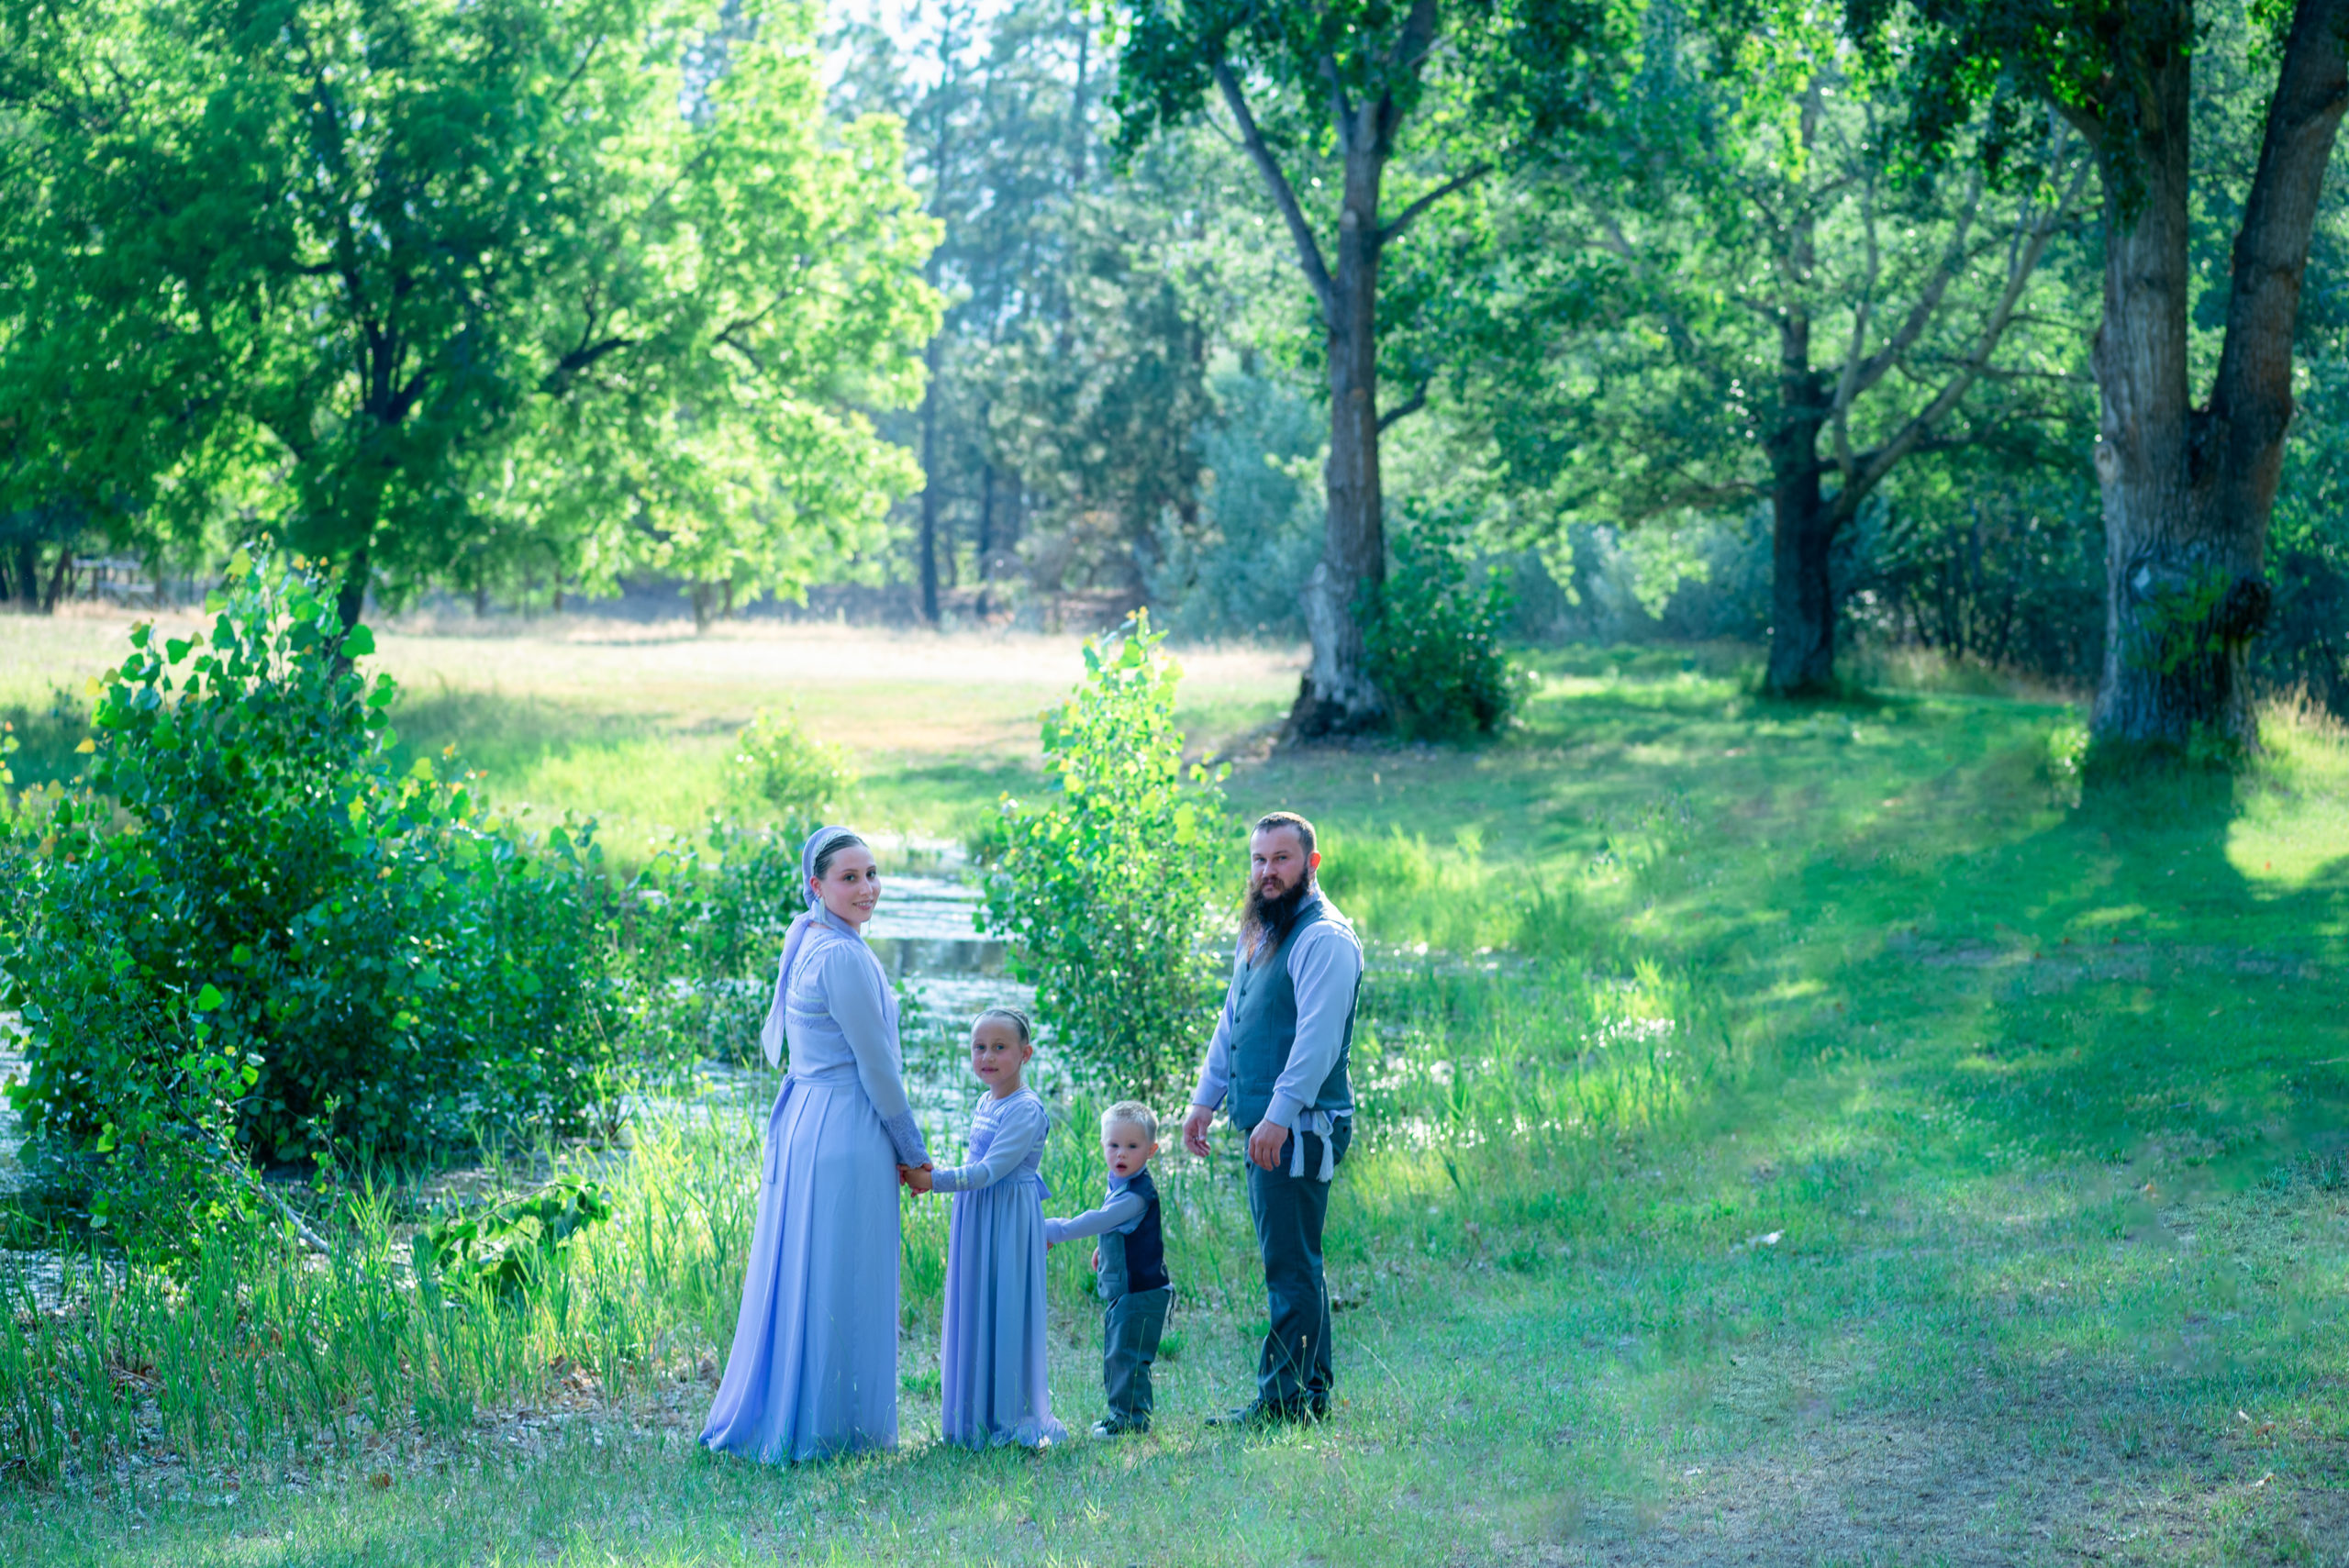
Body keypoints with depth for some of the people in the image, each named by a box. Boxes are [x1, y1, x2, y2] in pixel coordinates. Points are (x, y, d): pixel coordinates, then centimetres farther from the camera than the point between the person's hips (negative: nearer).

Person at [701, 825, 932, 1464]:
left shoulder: (811, 945, 14)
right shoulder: (842, 955, -17)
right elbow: (875, 1066, -15)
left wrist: (897, 1147, 20)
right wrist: (913, 1152, -4)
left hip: (803, 1123, 10)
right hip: (844, 1134, -10)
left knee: (800, 1278, 14)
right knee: (838, 1285, -2)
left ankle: (760, 1420, 20)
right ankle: (825, 1427, 4)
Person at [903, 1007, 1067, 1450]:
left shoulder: (1025, 1110, -16)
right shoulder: (984, 1103, 12)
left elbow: (990, 1171, -22)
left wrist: (933, 1180, -23)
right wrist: (926, 1175, 9)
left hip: (1008, 1225, -9)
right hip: (974, 1220, 9)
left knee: (1002, 1311, -5)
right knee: (971, 1314, 10)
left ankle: (1011, 1418, 3)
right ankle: (975, 1418, 16)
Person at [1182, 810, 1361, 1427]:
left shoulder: (1323, 938, -13)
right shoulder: (1259, 932, 18)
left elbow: (1318, 1036, -20)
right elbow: (1232, 1023, 25)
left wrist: (1280, 1115, -25)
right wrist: (1204, 1099, 22)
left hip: (1299, 1128, -10)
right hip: (1265, 1127, 10)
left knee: (1290, 1265, -7)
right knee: (1293, 1263, 13)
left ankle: (1284, 1396, -5)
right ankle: (1312, 1393, 19)